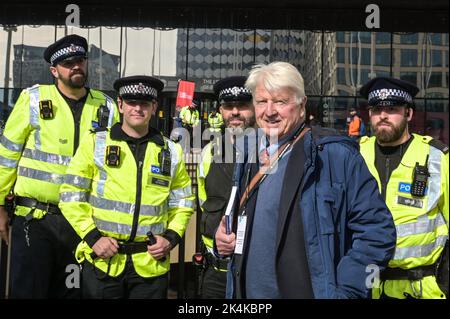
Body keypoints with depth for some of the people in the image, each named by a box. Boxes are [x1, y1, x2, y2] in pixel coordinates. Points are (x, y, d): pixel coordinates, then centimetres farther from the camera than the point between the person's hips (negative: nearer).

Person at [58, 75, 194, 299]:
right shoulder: (95, 143, 0)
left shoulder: (171, 151, 6)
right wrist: (92, 237, -8)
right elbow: (71, 196, 0)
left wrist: (171, 237, -1)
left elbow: (182, 202, 13)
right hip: (102, 259, -1)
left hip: (151, 262, 2)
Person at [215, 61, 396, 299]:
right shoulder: (250, 158, 6)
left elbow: (377, 231, -14)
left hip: (309, 292, -6)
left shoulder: (335, 154, -13)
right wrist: (224, 239, 0)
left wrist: (343, 292, -18)